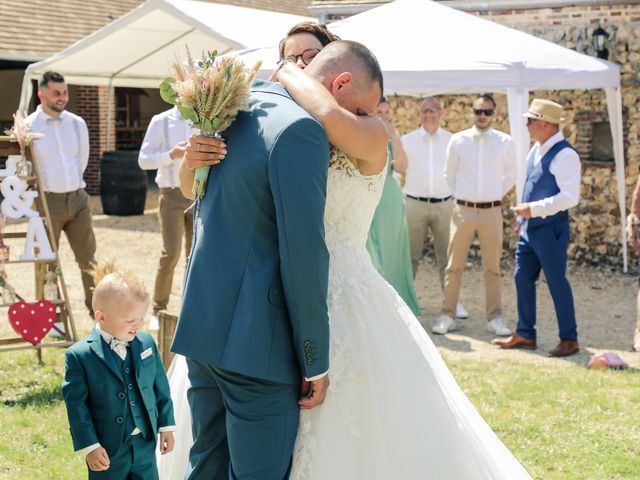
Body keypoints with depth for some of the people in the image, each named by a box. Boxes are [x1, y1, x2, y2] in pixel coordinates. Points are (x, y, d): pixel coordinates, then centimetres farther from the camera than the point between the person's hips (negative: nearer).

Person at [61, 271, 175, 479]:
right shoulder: (80, 356, -16)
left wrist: (166, 426, 10)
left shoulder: (147, 343, -2)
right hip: (107, 448, -4)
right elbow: (76, 405, -13)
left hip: (145, 443, 4)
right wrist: (89, 446, -14)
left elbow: (161, 388, 7)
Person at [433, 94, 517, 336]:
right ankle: (447, 315, 9)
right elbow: (449, 174, 12)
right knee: (454, 266, 3)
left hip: (492, 211, 0)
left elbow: (511, 176, 12)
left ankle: (494, 318, 14)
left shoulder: (505, 142, 0)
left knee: (492, 268, 6)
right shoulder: (458, 140, 0)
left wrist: (495, 196, 9)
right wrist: (461, 196, 9)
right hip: (463, 209, 0)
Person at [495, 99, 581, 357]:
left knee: (556, 282, 0)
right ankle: (525, 335, 23)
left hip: (550, 229, -9)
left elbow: (570, 197, -25)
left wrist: (534, 208, -25)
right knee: (522, 278, 12)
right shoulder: (537, 150, 9)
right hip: (530, 227, 9)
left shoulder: (564, 154, -19)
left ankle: (569, 339, 13)